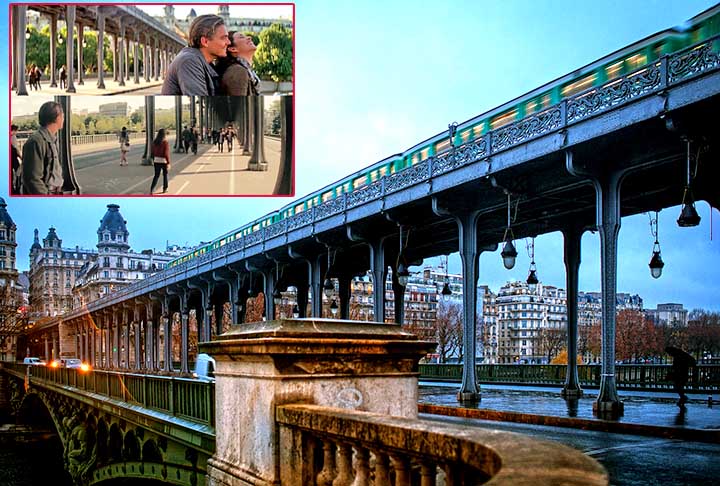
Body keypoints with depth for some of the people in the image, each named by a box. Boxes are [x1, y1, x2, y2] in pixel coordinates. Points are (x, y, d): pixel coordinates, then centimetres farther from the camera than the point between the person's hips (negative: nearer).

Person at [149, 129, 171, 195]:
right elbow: (166, 154, -18)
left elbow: (152, 152, 7)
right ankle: (165, 189, 24)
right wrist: (168, 163, -15)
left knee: (156, 175, 8)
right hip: (164, 161, -4)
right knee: (165, 175, 15)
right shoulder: (165, 142, -15)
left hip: (156, 160, 4)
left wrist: (153, 161, 18)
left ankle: (152, 189, -7)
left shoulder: (154, 142, 2)